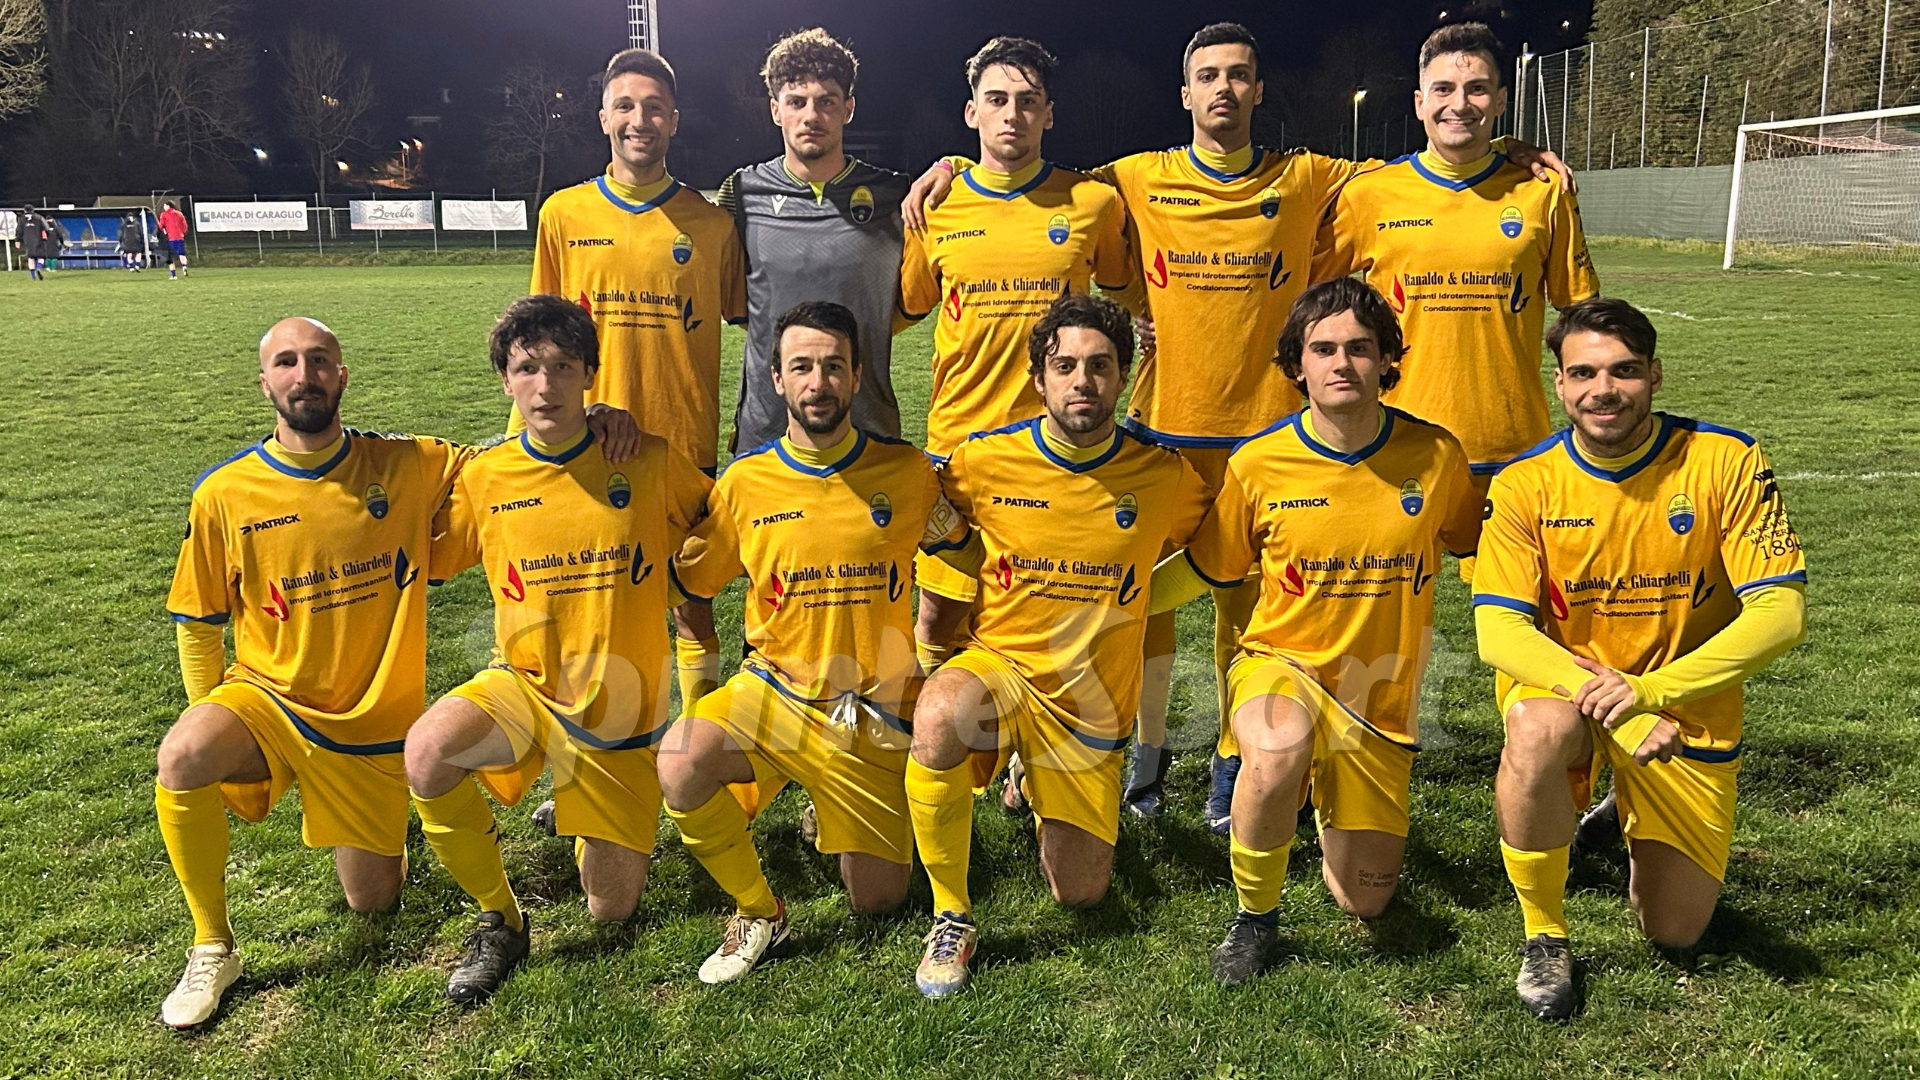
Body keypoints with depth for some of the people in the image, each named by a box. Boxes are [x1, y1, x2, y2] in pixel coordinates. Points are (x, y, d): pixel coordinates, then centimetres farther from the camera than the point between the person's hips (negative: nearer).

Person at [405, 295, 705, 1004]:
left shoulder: (650, 463, -9)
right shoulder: (484, 477, -4)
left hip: (619, 708, -1)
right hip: (524, 682, 1)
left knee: (611, 910, 3)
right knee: (428, 752, -33)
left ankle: (602, 830, 41)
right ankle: (499, 920, -7)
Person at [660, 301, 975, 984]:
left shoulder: (907, 472, -6)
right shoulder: (744, 482, -5)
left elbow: (961, 557, 11)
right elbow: (687, 581, 7)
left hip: (874, 710, 0)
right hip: (774, 690, 0)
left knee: (878, 902, 4)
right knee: (681, 767, -31)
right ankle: (758, 913, -5)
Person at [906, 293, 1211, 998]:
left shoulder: (1166, 479, -7)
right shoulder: (985, 461, -9)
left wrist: (1115, 604, 7)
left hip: (1092, 703, 2)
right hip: (1000, 665, -2)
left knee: (1080, 894, 5)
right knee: (939, 716, -39)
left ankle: (1037, 784, 38)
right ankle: (952, 915, -17)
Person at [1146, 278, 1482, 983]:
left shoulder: (1434, 455, -8)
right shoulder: (1259, 463, -11)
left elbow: (1473, 543, 11)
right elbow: (1204, 568, 3)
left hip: (1382, 695, 2)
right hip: (1281, 665, -2)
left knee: (1365, 905, 7)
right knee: (1279, 750, -40)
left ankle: (1332, 803, 42)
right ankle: (1255, 915, -11)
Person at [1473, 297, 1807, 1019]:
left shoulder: (1725, 462, -13)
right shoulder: (1525, 484, -12)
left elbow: (1780, 614, -18)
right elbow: (1498, 632, -17)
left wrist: (1653, 690, -32)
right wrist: (1603, 694, -34)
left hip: (1686, 710, 1)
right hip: (1563, 686, -1)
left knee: (1676, 933, 3)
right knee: (1536, 732, -38)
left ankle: (1631, 822, 38)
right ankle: (1544, 934, -13)